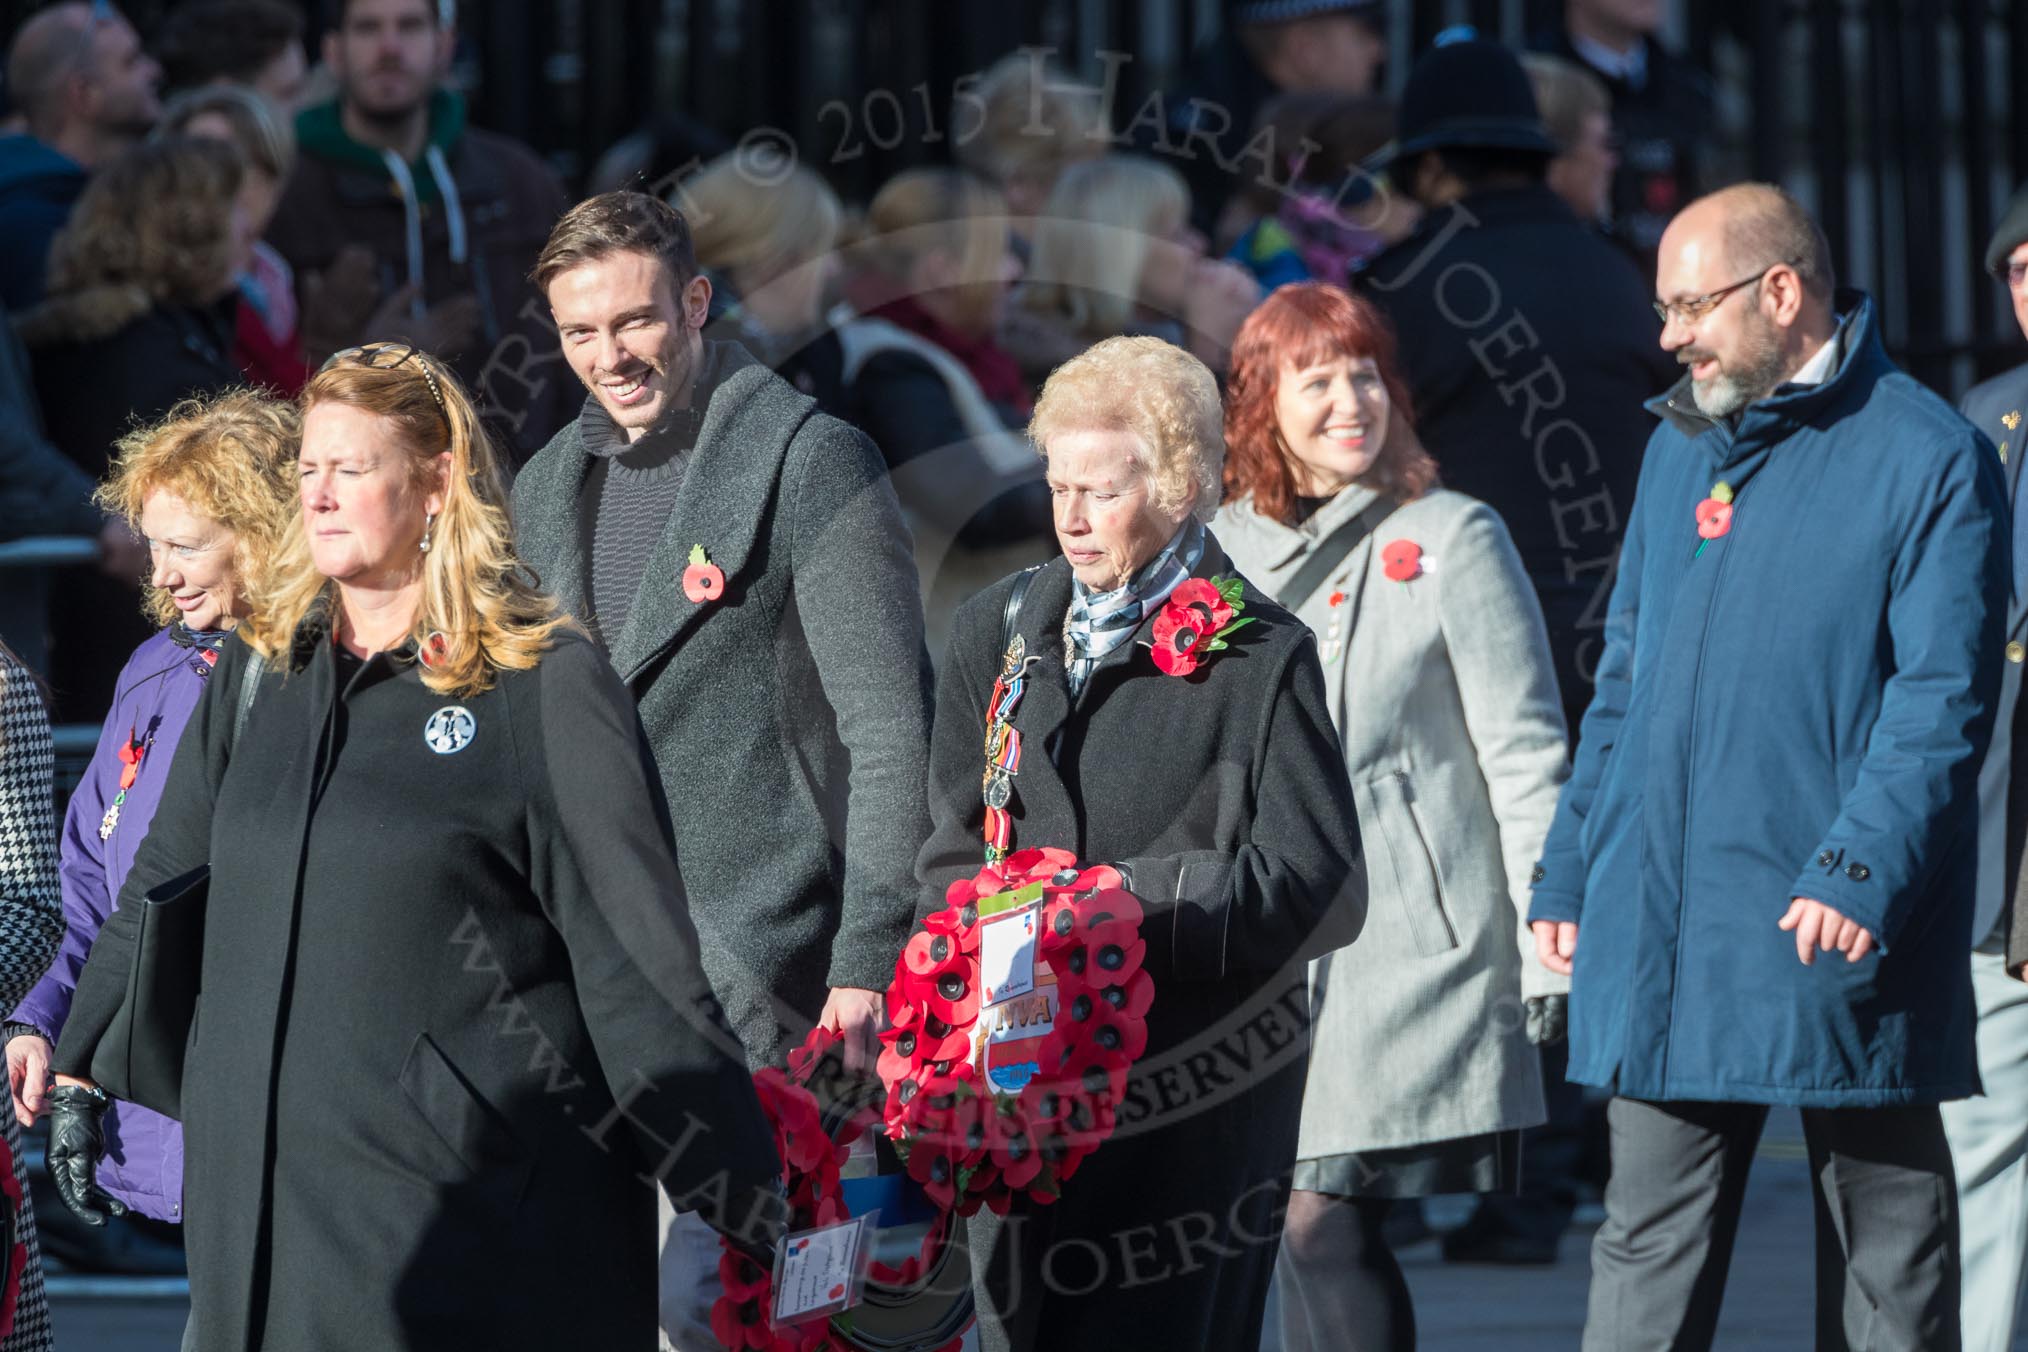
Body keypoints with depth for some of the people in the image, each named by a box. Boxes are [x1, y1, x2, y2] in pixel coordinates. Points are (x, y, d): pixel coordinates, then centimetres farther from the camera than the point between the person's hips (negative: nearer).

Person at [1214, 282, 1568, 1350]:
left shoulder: (1450, 538, 2)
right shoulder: (1216, 555, 14)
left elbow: (1524, 753, -1)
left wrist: (1548, 937, -7)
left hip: (1411, 950, -4)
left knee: (1324, 1223, -12)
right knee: (1313, 1232, -1)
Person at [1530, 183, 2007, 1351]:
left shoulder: (1927, 457, -5)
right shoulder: (1684, 447, 15)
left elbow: (1940, 698, -12)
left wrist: (1863, 871, -22)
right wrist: (1570, 869, 14)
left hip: (1838, 937, -6)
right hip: (1661, 937, 6)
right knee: (1650, 1254, 3)